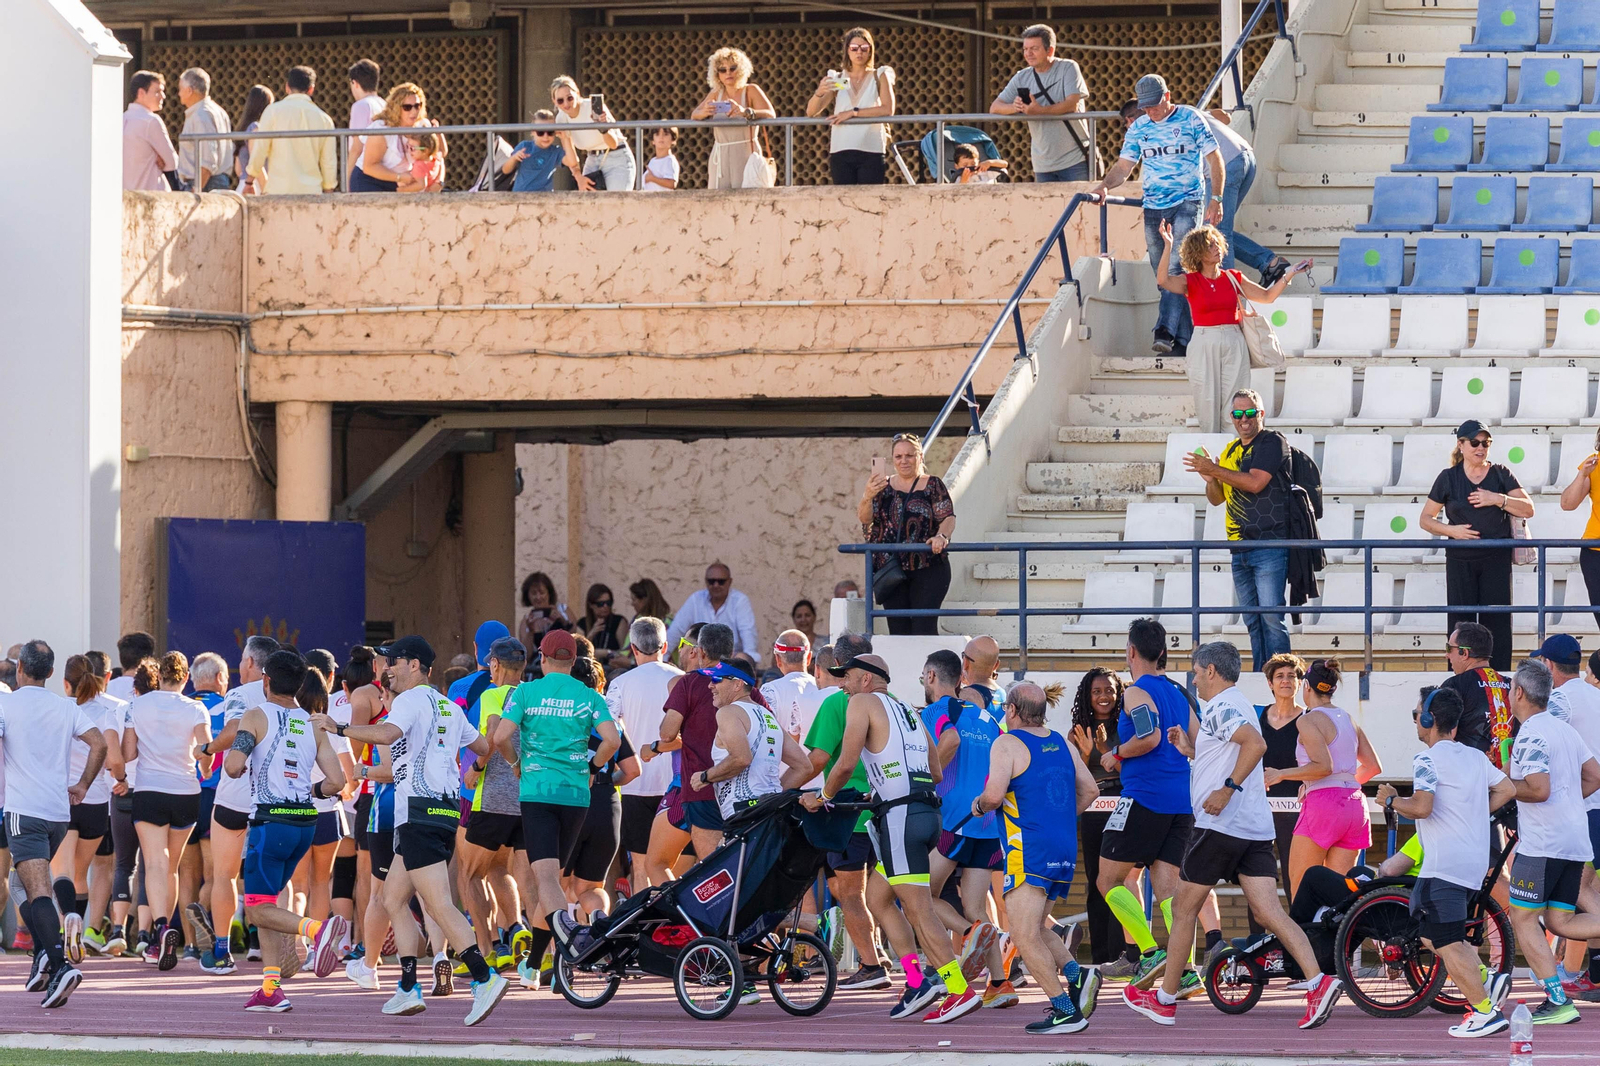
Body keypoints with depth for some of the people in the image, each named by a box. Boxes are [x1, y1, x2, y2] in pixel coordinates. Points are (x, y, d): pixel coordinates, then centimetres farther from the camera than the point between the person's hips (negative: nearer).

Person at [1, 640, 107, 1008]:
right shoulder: (66, 707, 10)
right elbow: (99, 743, 2)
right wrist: (82, 785, 13)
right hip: (60, 812, 5)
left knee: (38, 892, -14)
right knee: (32, 886, 22)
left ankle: (59, 964, -31)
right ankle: (43, 957, 8)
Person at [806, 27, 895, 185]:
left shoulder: (879, 76, 9)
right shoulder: (837, 79, 13)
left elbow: (888, 110, -7)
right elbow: (811, 112, 5)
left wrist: (854, 112, -12)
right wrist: (819, 93, -16)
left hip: (871, 151, -2)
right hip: (841, 151, 2)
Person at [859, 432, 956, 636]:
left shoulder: (932, 486, 5)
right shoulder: (883, 486, 12)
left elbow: (948, 518, -3)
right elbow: (864, 518, 2)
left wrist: (941, 536, -26)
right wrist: (867, 497, -21)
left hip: (928, 568, -3)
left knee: (924, 627, -12)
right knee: (898, 629, 2)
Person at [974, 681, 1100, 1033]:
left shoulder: (1007, 744, -7)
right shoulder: (1062, 744, 13)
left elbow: (994, 795, -18)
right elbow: (1089, 790, 16)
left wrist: (978, 805, 4)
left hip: (1029, 853, -8)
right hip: (1066, 851, 8)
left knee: (1025, 936, -7)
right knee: (1034, 928, 20)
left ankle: (1065, 1011, -15)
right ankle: (1077, 975, -3)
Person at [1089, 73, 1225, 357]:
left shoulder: (1190, 119, -1)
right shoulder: (1139, 128, 10)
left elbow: (1215, 160, 1)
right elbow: (1123, 167, 11)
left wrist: (1216, 200, -7)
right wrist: (1104, 187, -9)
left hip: (1188, 203, -5)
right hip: (1153, 208, 5)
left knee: (1177, 267, -21)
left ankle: (1166, 332, -30)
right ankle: (1185, 340, 5)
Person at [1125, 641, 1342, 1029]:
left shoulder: (1220, 708, -9)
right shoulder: (1234, 706, 21)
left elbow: (1256, 744, -27)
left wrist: (1228, 789, -25)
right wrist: (1191, 749, 26)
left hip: (1220, 824, -9)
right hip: (1256, 828, 9)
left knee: (1184, 909, 6)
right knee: (1270, 912, -3)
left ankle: (1165, 1000, 14)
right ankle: (1318, 983, -21)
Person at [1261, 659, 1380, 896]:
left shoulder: (1308, 721, -6)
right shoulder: (1348, 719, 16)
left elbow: (1323, 766, -18)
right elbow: (1373, 766, 19)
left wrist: (1281, 775, -10)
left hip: (1323, 803, -7)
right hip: (1354, 802, 7)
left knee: (1299, 886, 0)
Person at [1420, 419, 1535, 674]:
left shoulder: (1501, 474, 8)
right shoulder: (1448, 478, 7)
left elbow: (1528, 509, 2)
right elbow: (1426, 519, 9)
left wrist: (1498, 499, -12)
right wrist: (1452, 530, -8)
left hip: (1496, 560, 0)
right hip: (1460, 560, 0)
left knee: (1496, 622, -4)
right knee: (1461, 621, -3)